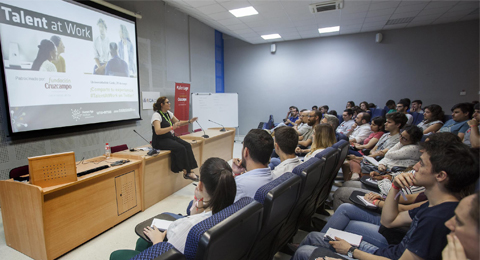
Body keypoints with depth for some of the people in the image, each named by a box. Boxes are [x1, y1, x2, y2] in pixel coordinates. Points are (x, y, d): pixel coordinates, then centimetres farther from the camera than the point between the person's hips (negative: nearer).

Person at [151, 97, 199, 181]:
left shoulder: (168, 113, 12)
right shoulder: (156, 115, -13)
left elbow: (178, 122, 21)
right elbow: (158, 131, -26)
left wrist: (189, 121, 6)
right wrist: (172, 127, -35)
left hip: (171, 137, 8)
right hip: (160, 141, -8)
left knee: (187, 145, -16)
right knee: (181, 148, -29)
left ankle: (189, 171, -19)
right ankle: (186, 172, -18)